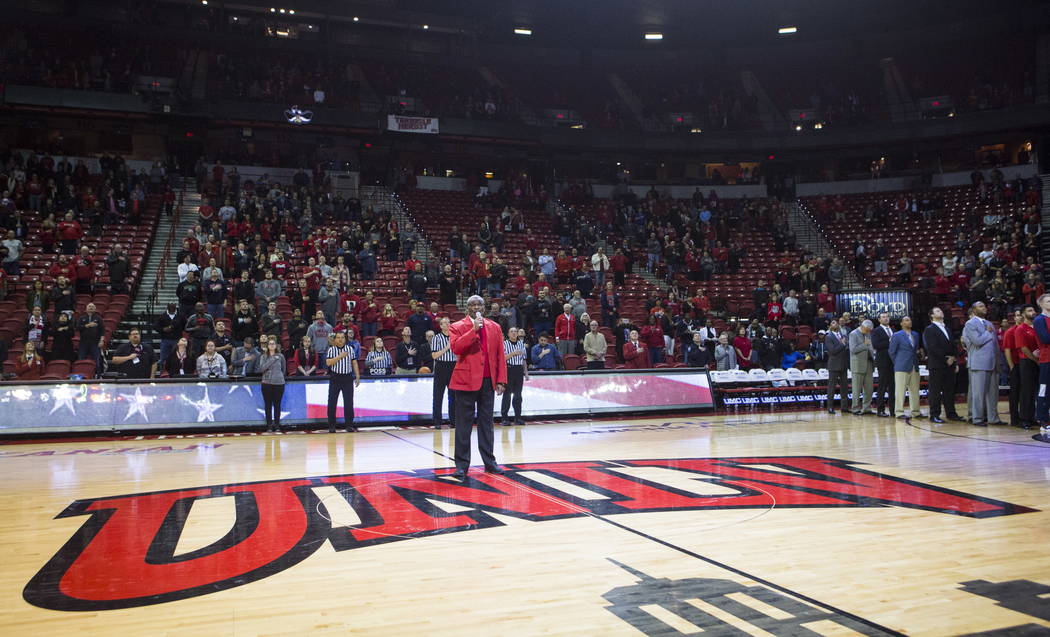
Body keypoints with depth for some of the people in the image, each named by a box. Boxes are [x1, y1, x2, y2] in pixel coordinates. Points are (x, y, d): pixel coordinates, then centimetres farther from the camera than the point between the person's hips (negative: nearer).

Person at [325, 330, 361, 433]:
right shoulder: (331, 349, 1)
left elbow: (354, 363, 9)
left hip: (348, 378, 1)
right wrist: (340, 356, -17)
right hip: (335, 378, -1)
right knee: (332, 403, 1)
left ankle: (349, 425, 10)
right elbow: (328, 362, -11)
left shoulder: (350, 349, 7)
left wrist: (357, 376, 4)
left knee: (349, 403, 1)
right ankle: (331, 426, 9)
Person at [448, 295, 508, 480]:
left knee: (486, 422, 11)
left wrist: (501, 380, 3)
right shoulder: (457, 327, 2)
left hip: (488, 381, 4)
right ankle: (462, 465, 4)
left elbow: (500, 355, 10)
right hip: (466, 381, -4)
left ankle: (489, 461, 18)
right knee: (464, 424, -1)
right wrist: (473, 330, -19)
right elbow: (455, 348, -16)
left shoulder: (494, 327, 12)